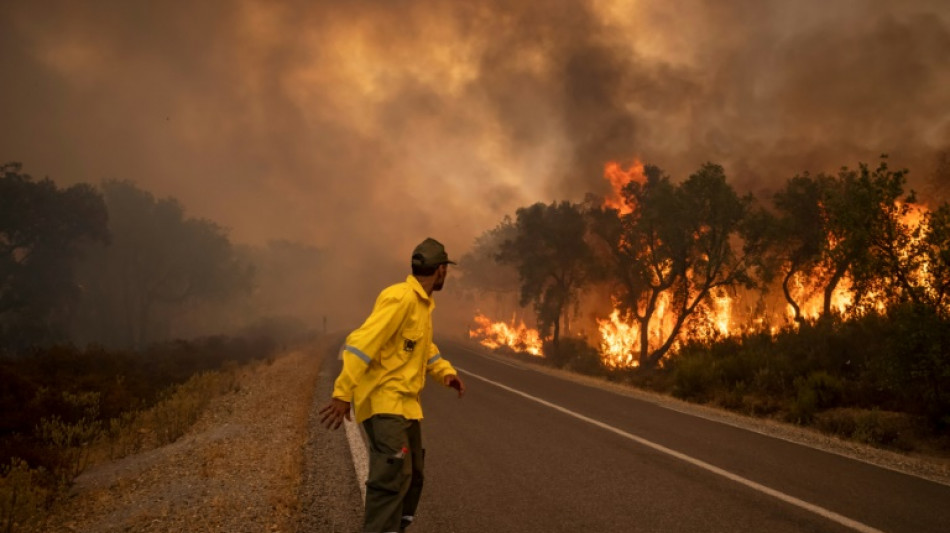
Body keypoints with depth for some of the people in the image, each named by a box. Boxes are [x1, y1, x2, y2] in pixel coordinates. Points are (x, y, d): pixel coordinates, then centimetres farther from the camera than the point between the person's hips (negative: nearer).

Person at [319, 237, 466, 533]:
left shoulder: (421, 302, 15)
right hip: (384, 401, -10)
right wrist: (342, 394, -28)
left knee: (412, 476, 16)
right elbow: (364, 342, -23)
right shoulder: (401, 297, -17)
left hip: (405, 403, 10)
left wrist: (446, 372, 6)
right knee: (394, 475, -21)